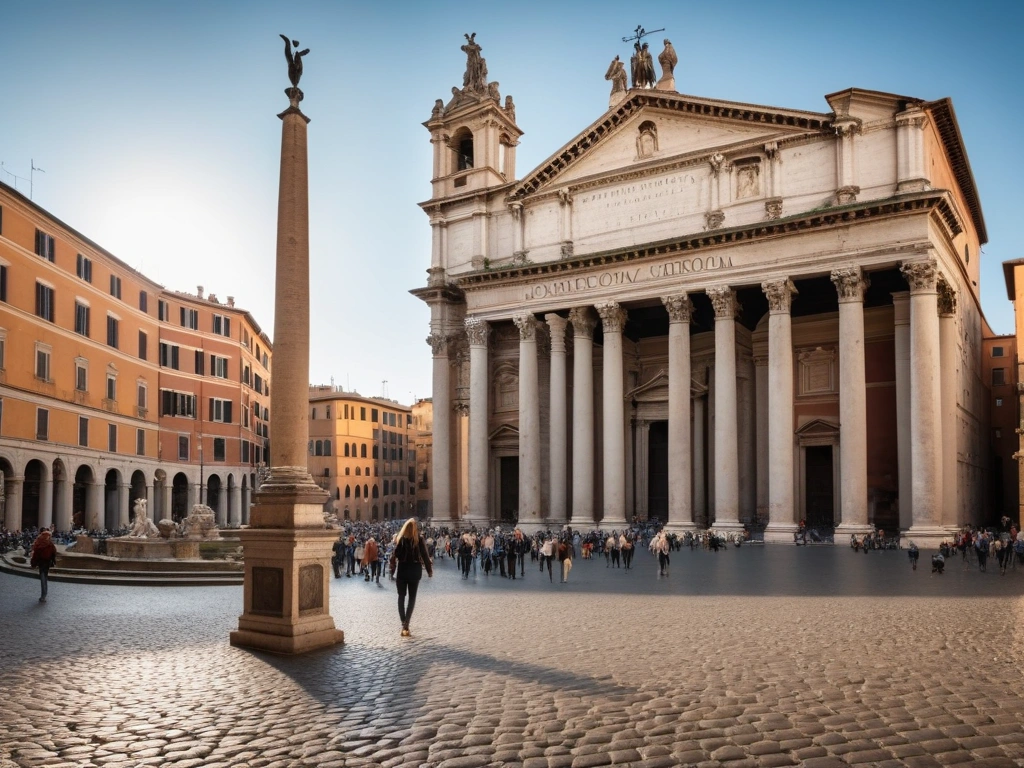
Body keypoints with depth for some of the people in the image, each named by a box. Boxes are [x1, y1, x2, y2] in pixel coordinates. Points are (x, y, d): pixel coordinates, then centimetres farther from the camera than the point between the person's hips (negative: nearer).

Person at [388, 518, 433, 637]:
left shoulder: (401, 539, -3)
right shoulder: (419, 539, -5)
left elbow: (395, 554, -6)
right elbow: (425, 555, -5)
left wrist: (392, 569, 1)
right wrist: (429, 570, 3)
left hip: (402, 570, 0)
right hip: (415, 570, 0)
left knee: (401, 597, 10)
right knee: (412, 597, 8)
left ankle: (404, 624, -2)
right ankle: (406, 624, -4)